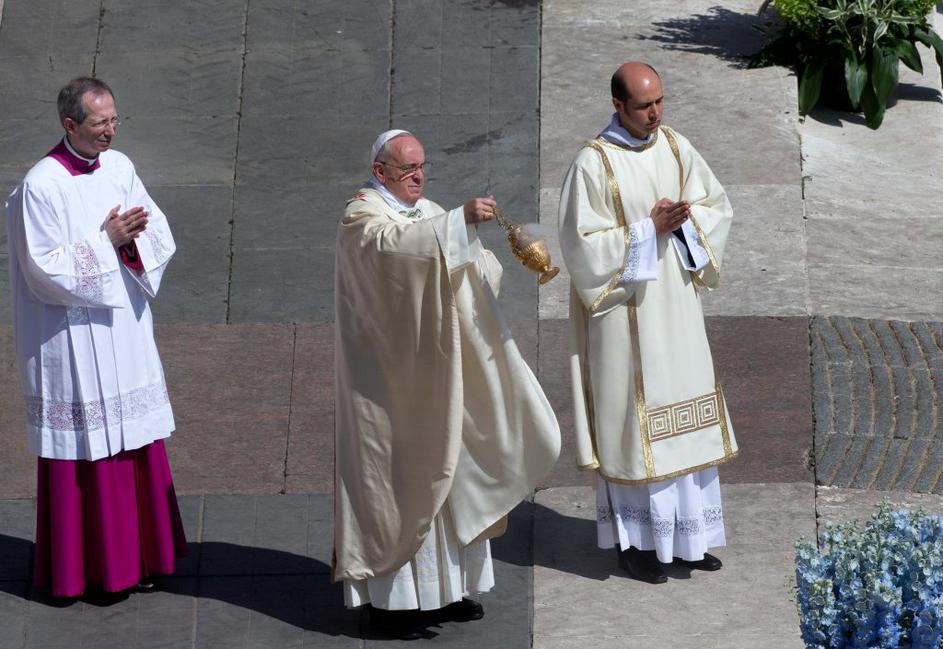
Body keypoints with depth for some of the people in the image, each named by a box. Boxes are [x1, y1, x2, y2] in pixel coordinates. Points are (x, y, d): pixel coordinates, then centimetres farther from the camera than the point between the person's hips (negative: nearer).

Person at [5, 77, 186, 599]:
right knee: (86, 450, 2)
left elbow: (160, 236, 5)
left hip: (126, 327, 6)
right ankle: (86, 567, 14)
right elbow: (46, 269, -16)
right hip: (73, 336, -6)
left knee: (136, 441, 11)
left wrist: (133, 235, -16)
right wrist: (107, 241, -17)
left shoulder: (119, 167, 4)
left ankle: (134, 554, 24)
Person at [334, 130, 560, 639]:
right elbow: (394, 244, -30)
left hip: (436, 373, 8)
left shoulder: (429, 212, 16)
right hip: (391, 379, -8)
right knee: (397, 478, -5)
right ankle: (390, 599, 1)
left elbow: (468, 262, 11)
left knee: (444, 473, 10)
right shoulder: (361, 217, -8)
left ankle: (444, 586, 19)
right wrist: (461, 218, -38)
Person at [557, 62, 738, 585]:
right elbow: (582, 246, -14)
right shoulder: (594, 163, -13)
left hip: (676, 302, 6)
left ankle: (684, 535, 21)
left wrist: (685, 219, -10)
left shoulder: (675, 147, 4)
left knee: (684, 415, 9)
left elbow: (718, 205, 10)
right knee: (631, 416, 1)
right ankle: (631, 539, 14)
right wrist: (648, 228, -18)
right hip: (626, 308, -6)